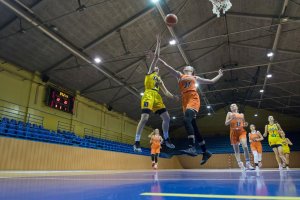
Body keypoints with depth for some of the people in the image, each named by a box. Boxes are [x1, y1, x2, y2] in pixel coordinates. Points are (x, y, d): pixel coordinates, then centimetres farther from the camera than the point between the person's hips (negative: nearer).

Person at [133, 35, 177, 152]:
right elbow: (156, 56, 12)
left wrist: (172, 96, 3)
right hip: (149, 95, -7)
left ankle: (166, 139, 16)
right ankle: (137, 142, -15)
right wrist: (158, 43, 16)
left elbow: (165, 91, 22)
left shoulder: (159, 79, 31)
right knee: (144, 118, -19)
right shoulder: (150, 72, 17)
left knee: (166, 118, 1)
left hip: (157, 97, 7)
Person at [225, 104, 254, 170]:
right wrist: (231, 118, -14)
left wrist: (245, 125, 2)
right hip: (234, 132, -1)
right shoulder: (229, 113, 11)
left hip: (241, 131, 1)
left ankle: (248, 163, -16)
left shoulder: (241, 115, 19)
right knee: (236, 150, 0)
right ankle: (240, 165, 5)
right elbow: (226, 123, 2)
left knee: (245, 147, -20)